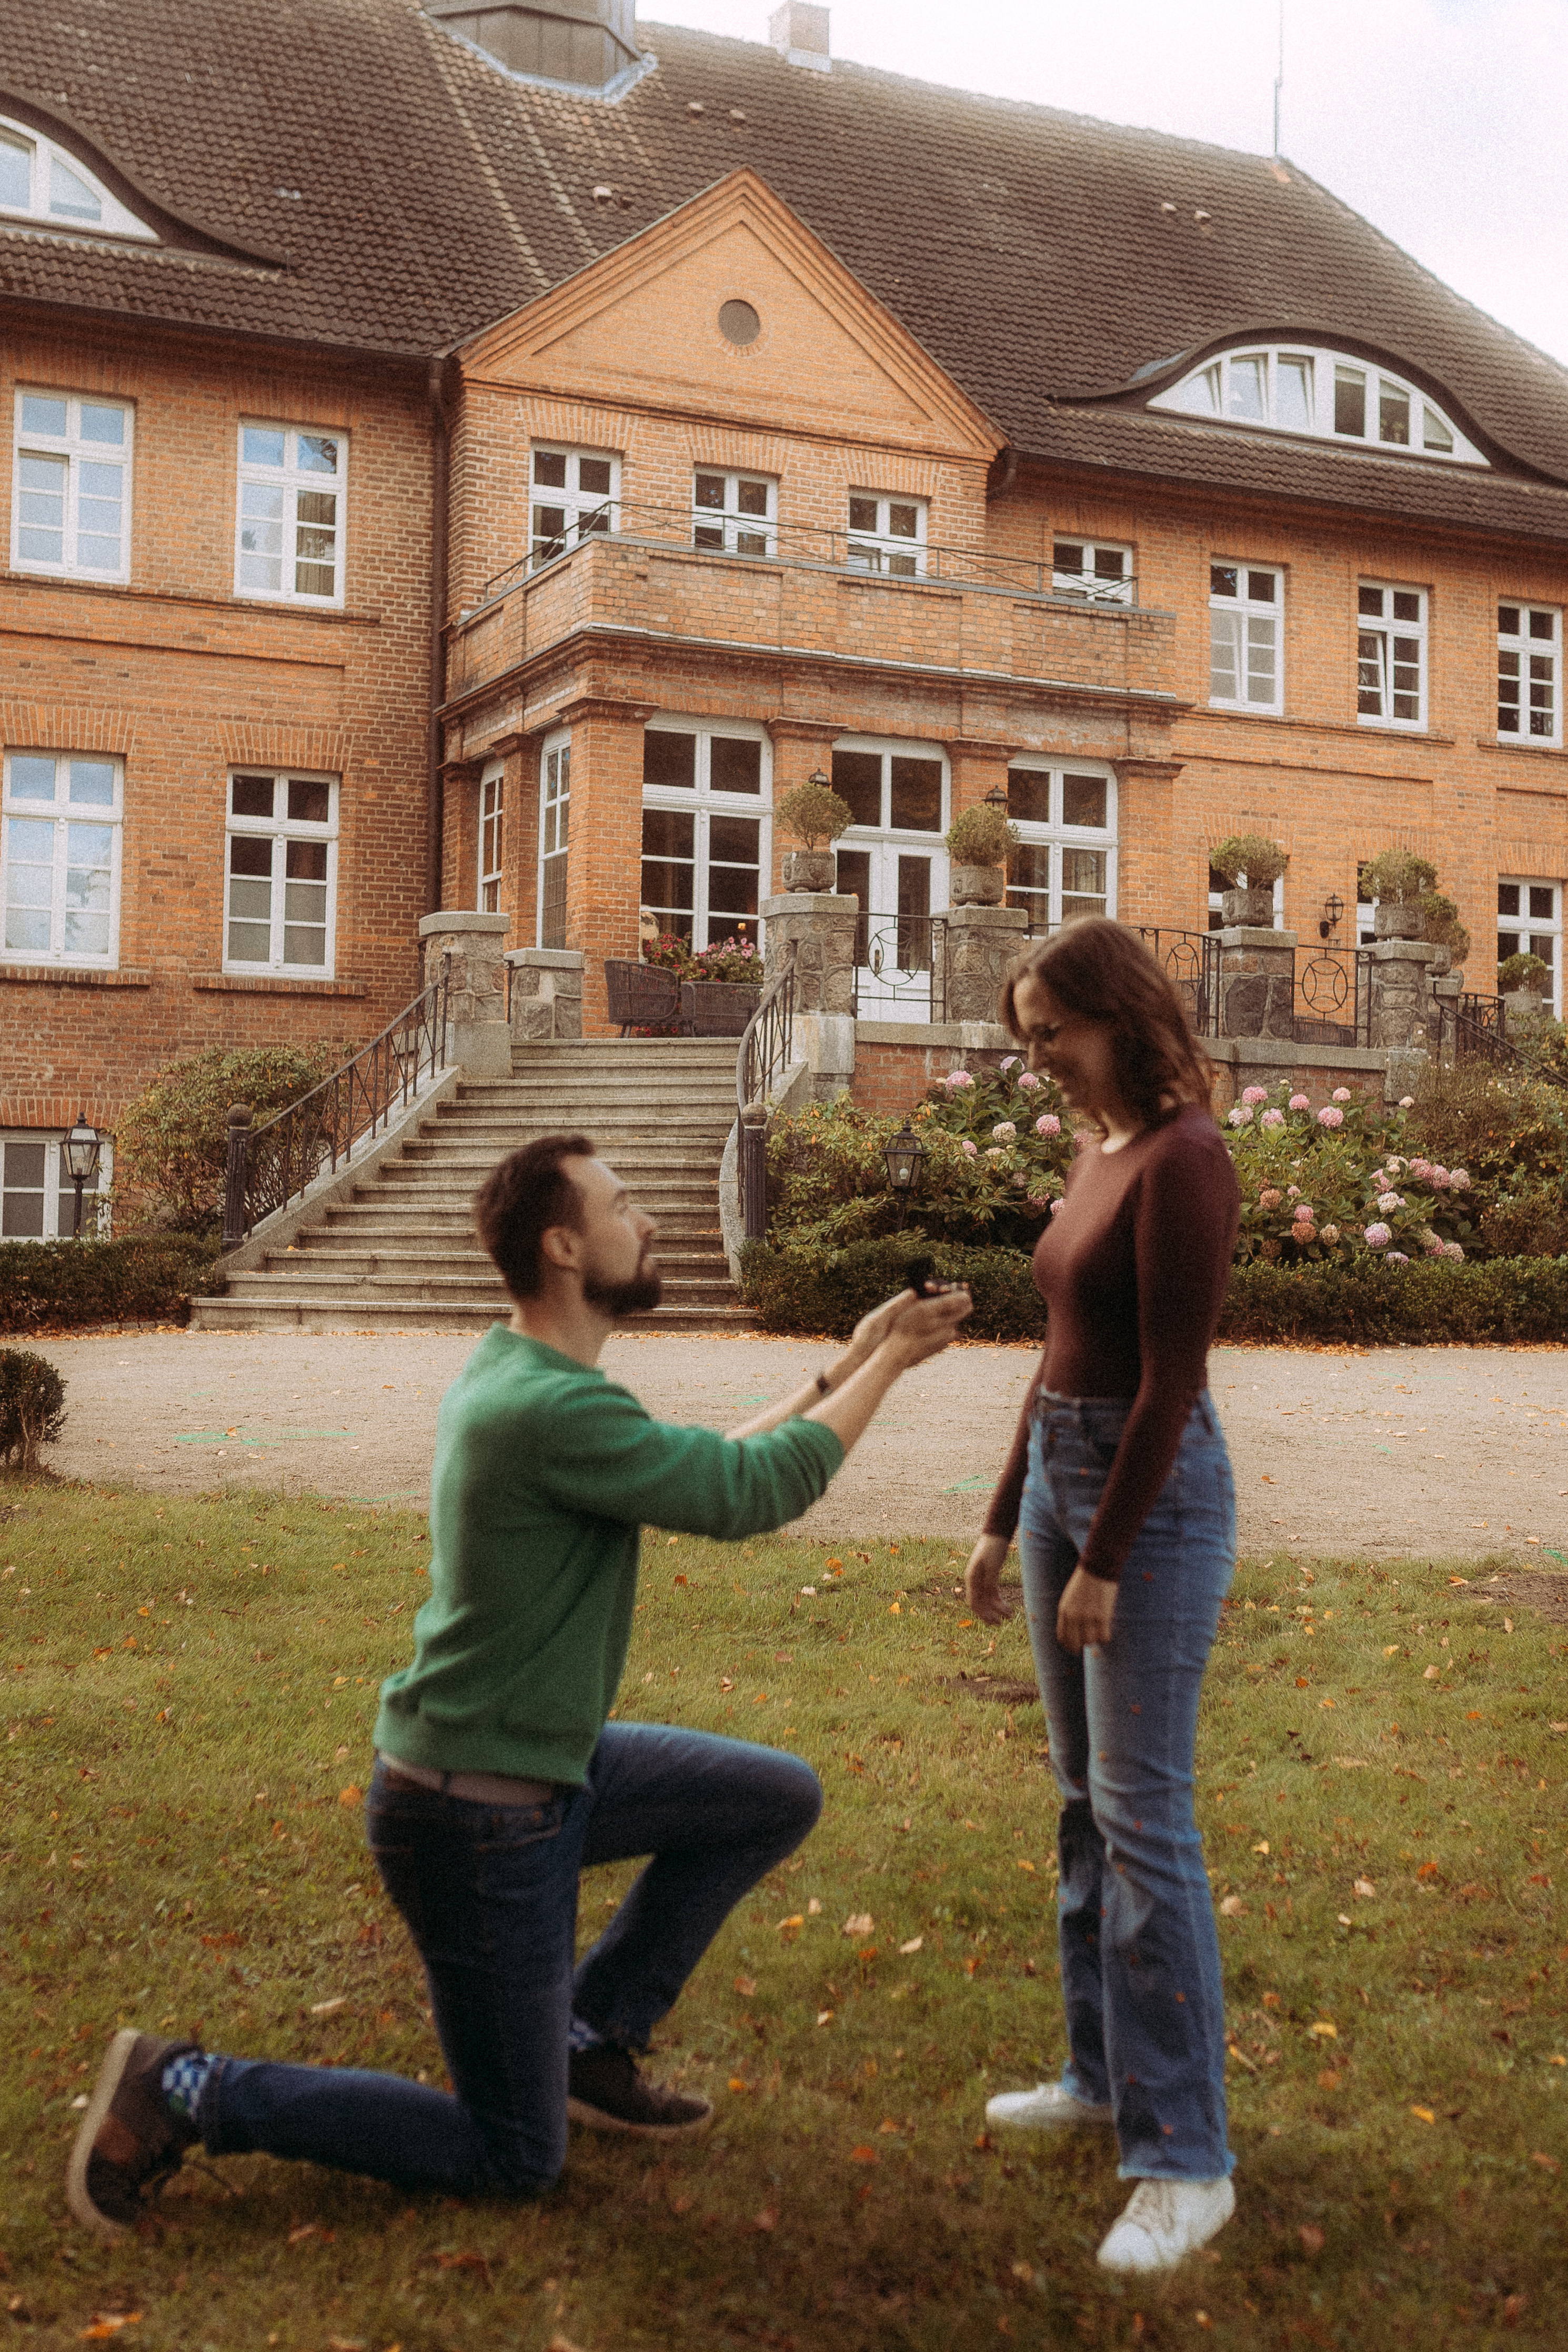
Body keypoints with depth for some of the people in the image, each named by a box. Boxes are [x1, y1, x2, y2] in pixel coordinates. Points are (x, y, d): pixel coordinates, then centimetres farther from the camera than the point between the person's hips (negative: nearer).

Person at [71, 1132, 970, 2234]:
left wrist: (840, 1374, 9)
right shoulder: (555, 1410, -28)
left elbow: (707, 1470, 13)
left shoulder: (510, 1369, 3)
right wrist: (885, 1365, -10)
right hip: (475, 1822, -10)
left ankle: (590, 2037, 22)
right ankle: (190, 2093, 6)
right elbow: (756, 1493, -22)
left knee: (781, 1799, 13)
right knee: (515, 2161, 5)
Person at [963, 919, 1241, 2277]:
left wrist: (1105, 1562, -18)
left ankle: (1185, 2158, 0)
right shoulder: (1099, 1152, 11)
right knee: (1085, 1799, 16)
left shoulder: (1185, 1160, -17)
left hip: (1156, 1497, -9)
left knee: (1143, 1818, -8)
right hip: (1062, 1475, 9)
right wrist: (1005, 1521, 17)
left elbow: (1171, 1379, -19)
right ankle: (1106, 2069, 29)